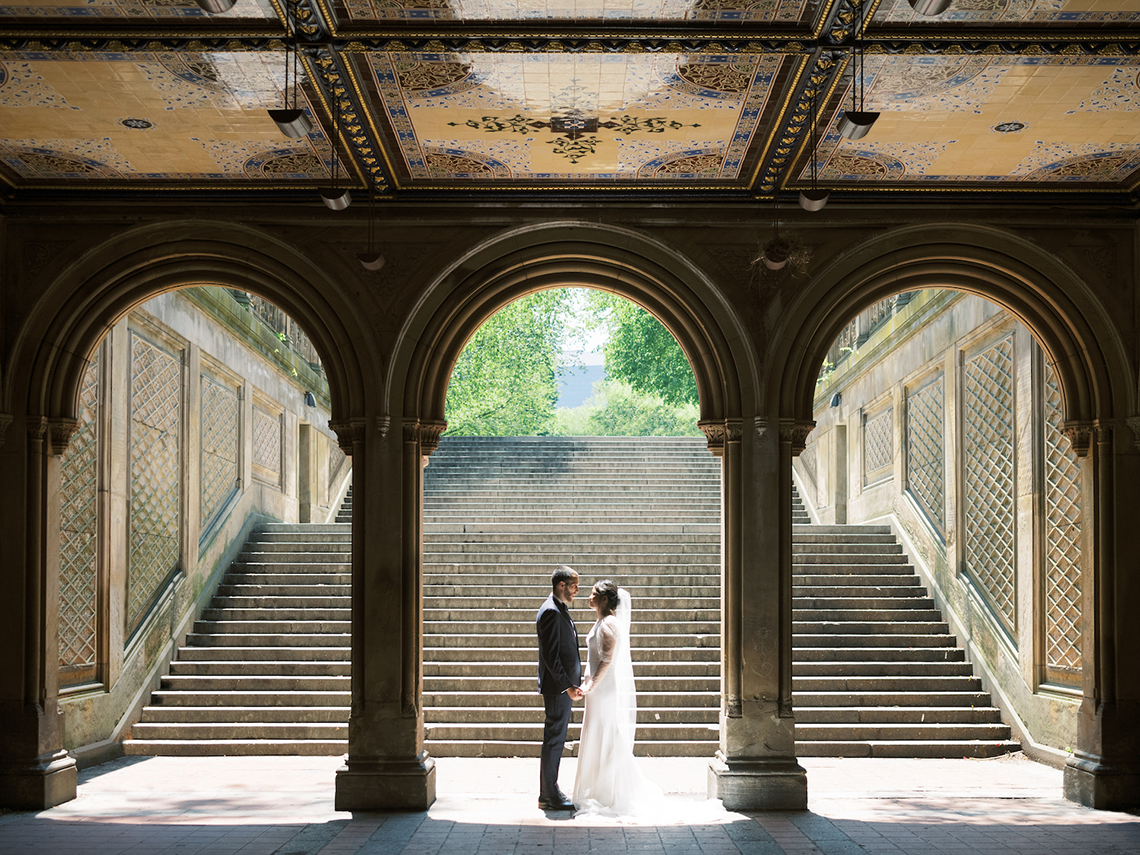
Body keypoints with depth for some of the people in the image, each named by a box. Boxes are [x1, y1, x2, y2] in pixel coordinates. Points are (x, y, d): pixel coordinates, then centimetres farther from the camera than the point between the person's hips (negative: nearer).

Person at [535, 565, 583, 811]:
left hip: (564, 687, 10)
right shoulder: (551, 611, -17)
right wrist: (567, 686, -22)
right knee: (554, 739, -5)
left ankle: (549, 791, 22)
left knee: (556, 739, 14)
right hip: (557, 687, -10)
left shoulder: (560, 610, 16)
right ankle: (549, 796, 0)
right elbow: (551, 655, -22)